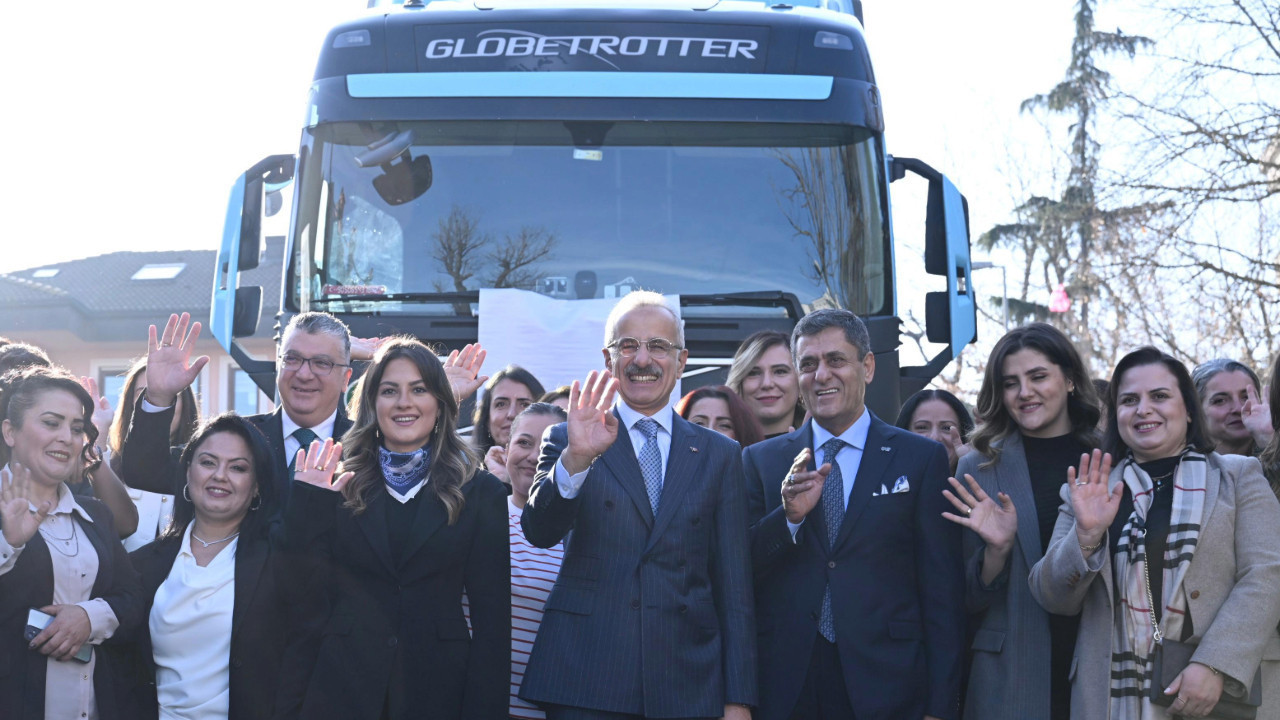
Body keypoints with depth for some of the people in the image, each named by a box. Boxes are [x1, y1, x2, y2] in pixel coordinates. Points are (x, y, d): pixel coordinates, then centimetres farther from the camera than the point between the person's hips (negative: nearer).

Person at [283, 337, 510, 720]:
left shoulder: (480, 492, 2)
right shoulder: (341, 489, 5)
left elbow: (492, 619, -1)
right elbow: (306, 601, -2)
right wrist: (307, 504, -6)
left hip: (438, 689, 0)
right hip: (341, 689, 1)